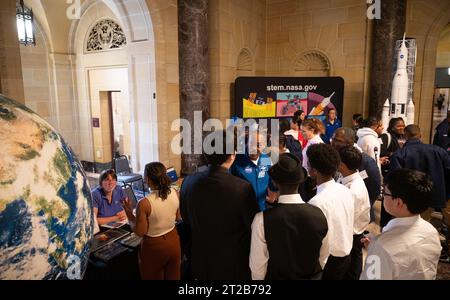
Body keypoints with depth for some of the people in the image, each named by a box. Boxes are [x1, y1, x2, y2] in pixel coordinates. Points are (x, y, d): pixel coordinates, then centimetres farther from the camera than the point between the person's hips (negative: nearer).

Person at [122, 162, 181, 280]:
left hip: (154, 246, -4)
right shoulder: (174, 193, -11)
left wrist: (129, 213, -7)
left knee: (154, 278, 21)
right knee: (173, 276, 24)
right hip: (173, 240, 4)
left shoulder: (144, 203, -27)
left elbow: (140, 232, -17)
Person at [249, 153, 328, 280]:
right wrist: (313, 274, 14)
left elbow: (257, 267, -18)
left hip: (276, 276, -2)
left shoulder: (262, 219, -29)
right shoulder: (318, 215, -19)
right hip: (313, 276, 2)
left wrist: (258, 278, 2)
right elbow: (323, 257, -4)